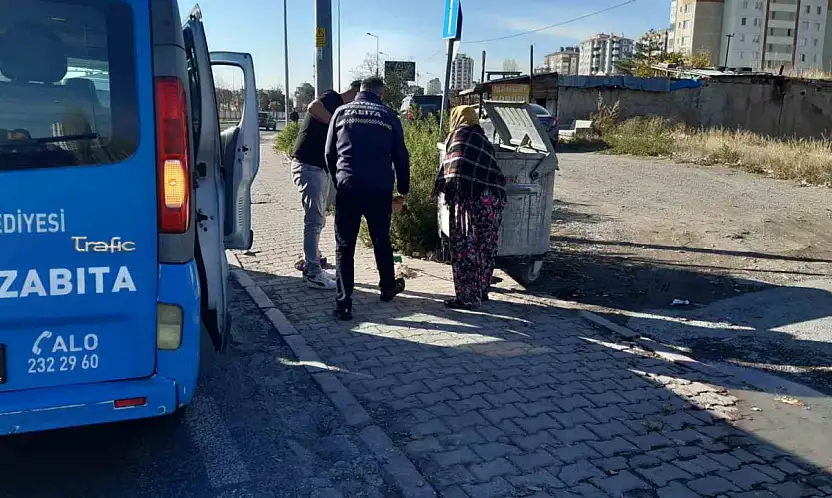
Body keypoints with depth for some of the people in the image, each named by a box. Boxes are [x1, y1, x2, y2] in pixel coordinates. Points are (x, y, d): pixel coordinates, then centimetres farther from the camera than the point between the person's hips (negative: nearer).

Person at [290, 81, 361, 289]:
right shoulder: (332, 98, -8)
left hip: (319, 168, 10)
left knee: (317, 220, 16)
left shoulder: (340, 108, 20)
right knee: (314, 221, -7)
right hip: (309, 166, -10)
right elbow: (313, 107, -30)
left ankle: (311, 266, 27)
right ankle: (313, 274, -2)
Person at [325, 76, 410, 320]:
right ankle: (388, 288, 36)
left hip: (347, 187, -1)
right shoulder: (388, 116, 7)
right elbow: (401, 156, 9)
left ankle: (344, 304, -1)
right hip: (380, 189, 1)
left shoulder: (342, 112, 9)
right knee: (381, 241, 19)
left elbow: (329, 152, 11)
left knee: (344, 247, 3)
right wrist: (403, 188, 20)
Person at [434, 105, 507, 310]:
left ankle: (467, 297, -1)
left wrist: (442, 187, -2)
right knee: (485, 248, 15)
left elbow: (453, 167, -7)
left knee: (465, 248, -2)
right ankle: (481, 291, 26)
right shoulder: (482, 139, 24)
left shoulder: (459, 135, 5)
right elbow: (492, 170, 18)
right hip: (494, 198, 7)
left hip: (470, 198, -7)